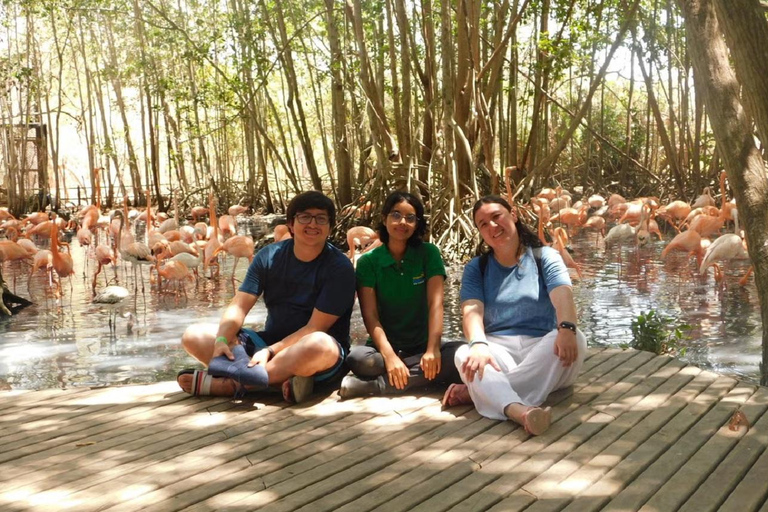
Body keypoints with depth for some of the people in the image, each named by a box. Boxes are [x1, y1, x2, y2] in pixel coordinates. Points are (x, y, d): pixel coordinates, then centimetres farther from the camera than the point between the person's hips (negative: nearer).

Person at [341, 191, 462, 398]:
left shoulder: (429, 253, 1)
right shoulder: (368, 261, -1)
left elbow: (435, 303, -10)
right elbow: (370, 315, -9)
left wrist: (433, 349, -24)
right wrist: (390, 356, -25)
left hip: (423, 346, 2)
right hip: (386, 346, -2)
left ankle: (376, 384, -27)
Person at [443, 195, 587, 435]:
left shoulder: (545, 257, 7)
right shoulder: (476, 269, 12)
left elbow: (562, 295, -12)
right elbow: (472, 311, -7)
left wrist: (566, 328, -36)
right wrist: (478, 344, -30)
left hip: (541, 347, 0)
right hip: (498, 350, 0)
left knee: (576, 340, -31)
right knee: (465, 354, -32)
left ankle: (477, 391, -35)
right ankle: (519, 410, -62)